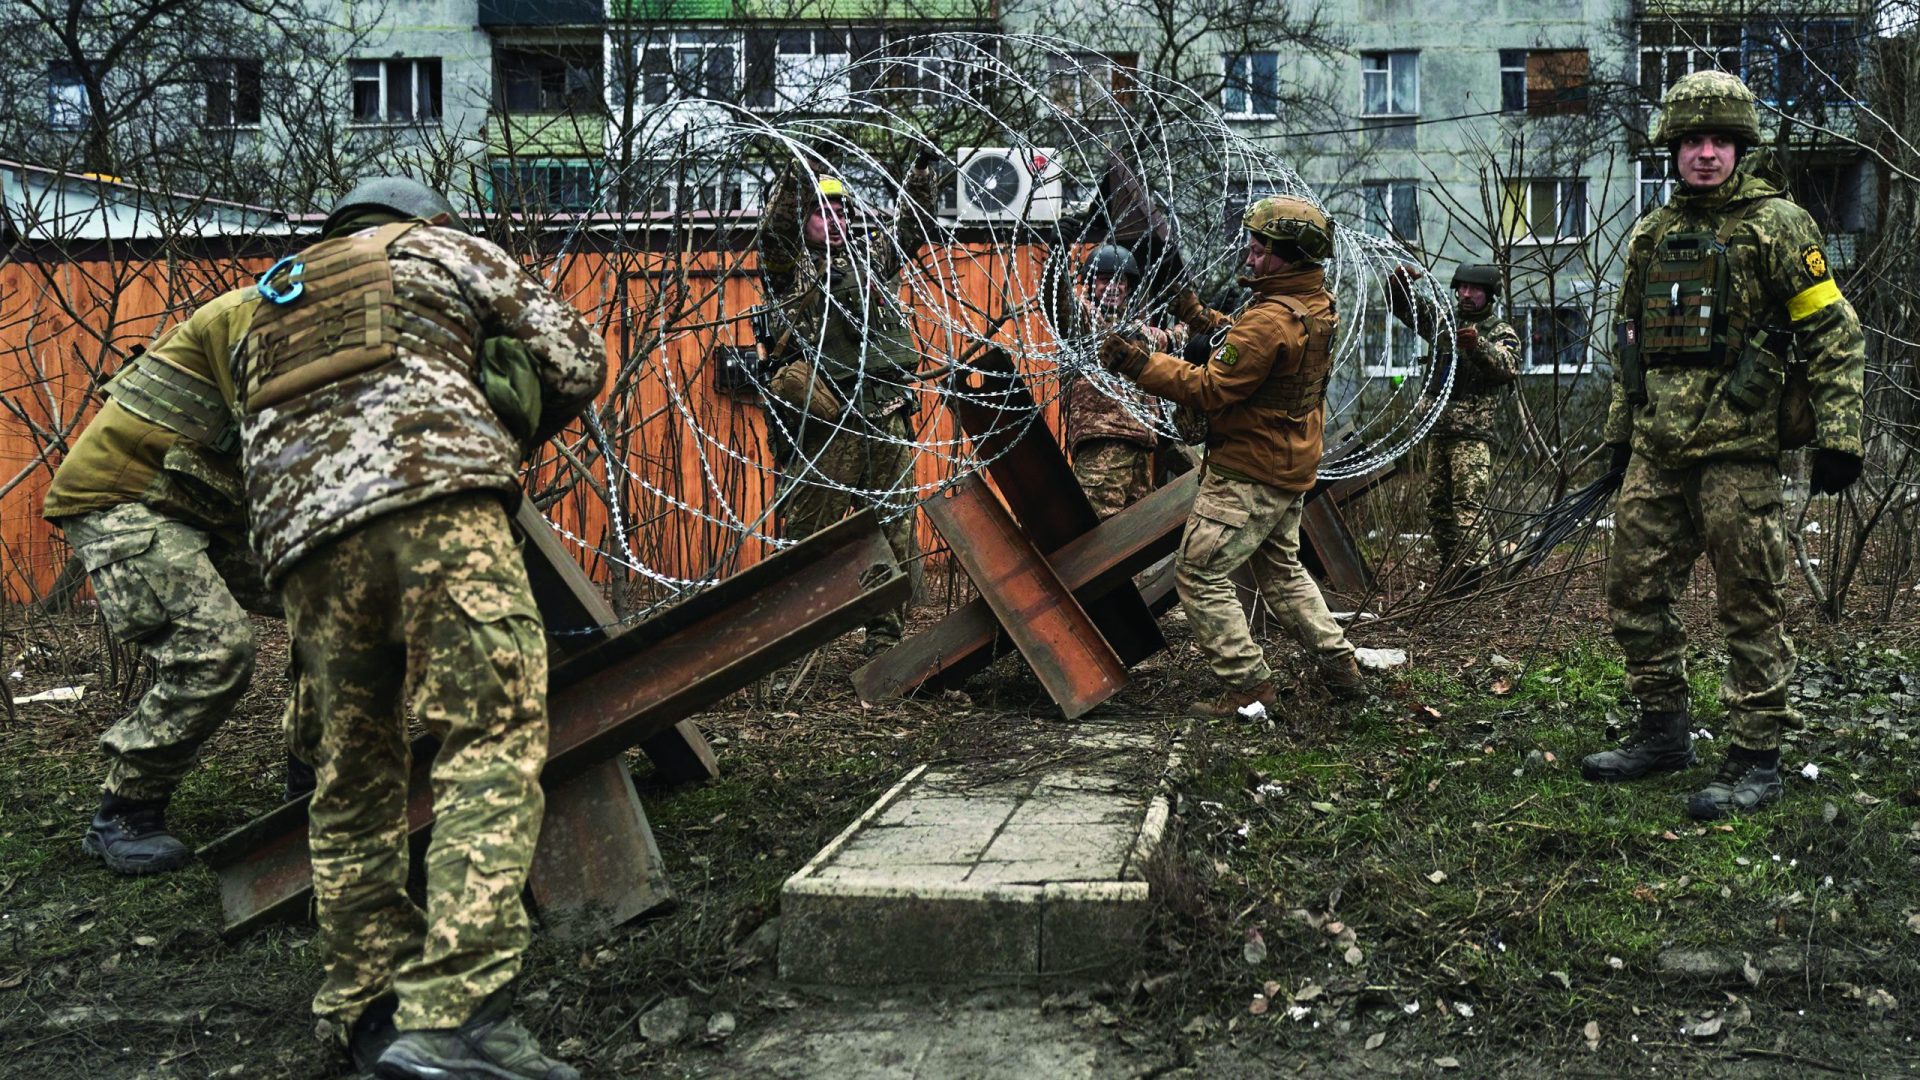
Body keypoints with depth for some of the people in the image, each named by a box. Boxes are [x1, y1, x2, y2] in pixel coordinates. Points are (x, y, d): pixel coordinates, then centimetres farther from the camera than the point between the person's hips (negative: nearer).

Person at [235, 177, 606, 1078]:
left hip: (299, 530, 6)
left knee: (352, 776, 11)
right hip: (433, 496, -5)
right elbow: (575, 360, 19)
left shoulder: (267, 310, 38)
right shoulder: (441, 248, 25)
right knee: (495, 739, -13)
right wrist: (502, 435, 34)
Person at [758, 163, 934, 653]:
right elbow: (774, 231, -13)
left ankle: (886, 637, 17)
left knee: (894, 533, 8)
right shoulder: (791, 268, 6)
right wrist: (793, 176, -22)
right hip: (829, 424, -5)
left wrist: (923, 174, 28)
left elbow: (909, 231, 33)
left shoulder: (868, 258, 21)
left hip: (889, 424, 6)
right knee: (807, 531, -4)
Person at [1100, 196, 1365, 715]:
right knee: (1282, 569, 25)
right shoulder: (1318, 306, 5)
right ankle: (1340, 666, 27)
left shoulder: (1271, 320, -25)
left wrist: (1139, 363, -23)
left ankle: (1248, 687, -1)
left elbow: (1209, 389, -24)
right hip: (1291, 467, 10)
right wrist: (1200, 317, 12)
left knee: (1199, 574, -2)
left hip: (1247, 474, -10)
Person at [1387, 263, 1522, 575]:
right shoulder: (1444, 320, 17)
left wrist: (1478, 346, -35)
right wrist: (1400, 280, -1)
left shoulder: (1500, 331, 2)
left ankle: (1471, 569, -18)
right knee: (1437, 504, 9)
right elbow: (1400, 304, 21)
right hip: (1439, 431, 6)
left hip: (1474, 434, -6)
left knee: (1469, 503, -15)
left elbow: (1509, 367, -17)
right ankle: (1448, 569, 16)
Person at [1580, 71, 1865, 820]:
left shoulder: (1776, 224, -3)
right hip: (1657, 451, 6)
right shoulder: (1651, 234, 14)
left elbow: (1835, 334, -4)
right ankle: (1663, 734, 24)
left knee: (1749, 607, -2)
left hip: (1739, 449, -6)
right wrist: (1619, 432, 21)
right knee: (1635, 595, 10)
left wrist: (1839, 435, -11)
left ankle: (1755, 760, 6)